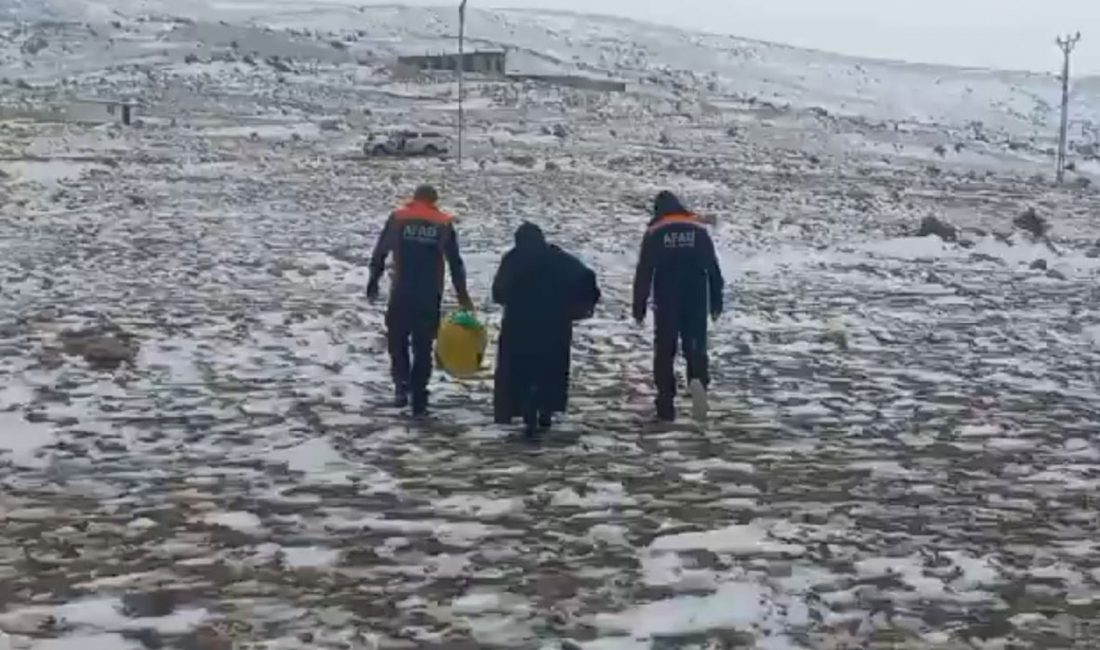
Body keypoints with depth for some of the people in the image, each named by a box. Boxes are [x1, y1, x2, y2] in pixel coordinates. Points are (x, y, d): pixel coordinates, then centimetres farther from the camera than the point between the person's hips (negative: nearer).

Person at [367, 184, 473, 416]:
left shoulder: (398, 218, 1)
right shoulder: (444, 224, 3)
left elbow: (380, 252, 3)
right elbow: (455, 261, 5)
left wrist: (373, 282, 15)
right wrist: (462, 294, 12)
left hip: (401, 293, -1)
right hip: (430, 295, 1)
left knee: (397, 339, 17)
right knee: (423, 347, 9)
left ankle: (402, 383, -4)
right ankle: (419, 401, 9)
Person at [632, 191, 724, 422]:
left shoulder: (654, 233, -1)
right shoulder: (699, 229, 5)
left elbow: (644, 272, -4)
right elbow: (713, 268, 5)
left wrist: (639, 307, 1)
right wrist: (716, 302, 11)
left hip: (666, 302, -1)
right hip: (696, 301, 1)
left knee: (665, 351, 7)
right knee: (696, 347, 8)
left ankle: (666, 406, 5)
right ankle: (698, 380, -23)